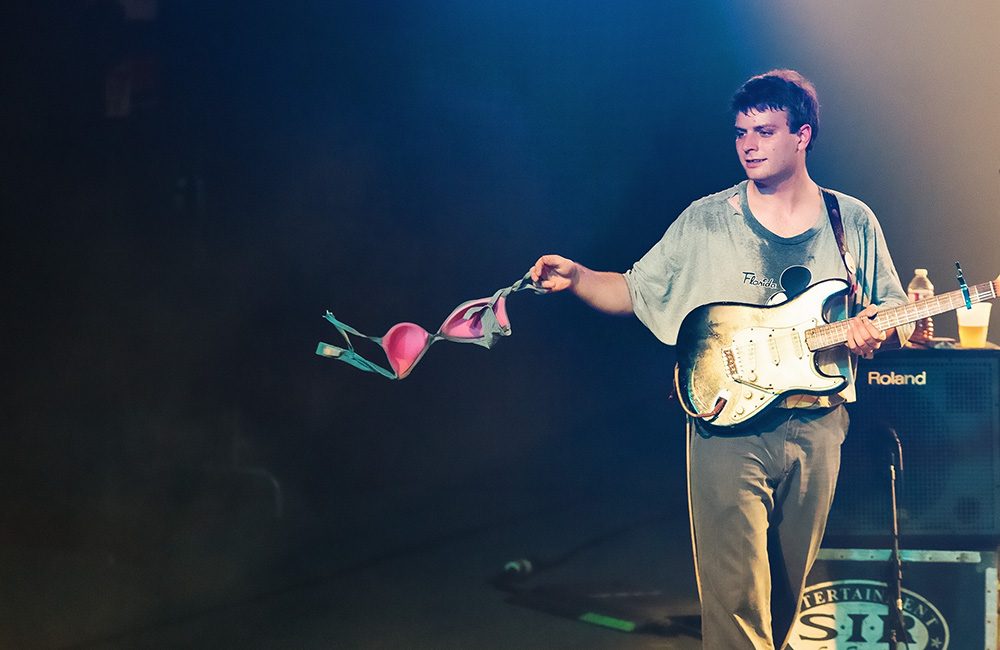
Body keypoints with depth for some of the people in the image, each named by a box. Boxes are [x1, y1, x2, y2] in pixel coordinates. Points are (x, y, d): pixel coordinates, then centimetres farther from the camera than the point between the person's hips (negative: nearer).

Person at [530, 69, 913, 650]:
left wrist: (876, 334, -12)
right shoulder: (705, 221, 4)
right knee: (736, 596, -11)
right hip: (727, 425, -2)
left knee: (788, 593, 14)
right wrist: (576, 277, -10)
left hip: (816, 427, 2)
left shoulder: (853, 223, 6)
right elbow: (635, 291, 8)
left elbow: (900, 325, 10)